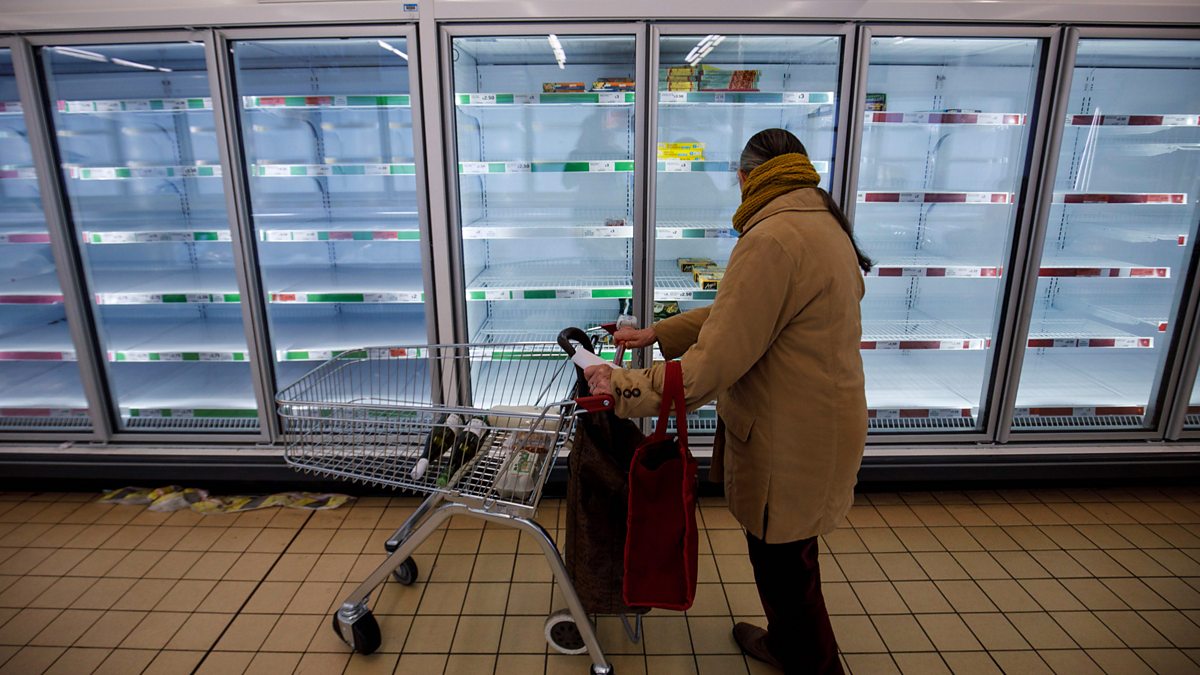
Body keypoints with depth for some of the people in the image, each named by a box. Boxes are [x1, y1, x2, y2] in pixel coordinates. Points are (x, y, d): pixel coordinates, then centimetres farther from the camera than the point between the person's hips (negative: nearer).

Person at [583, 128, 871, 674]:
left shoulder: (773, 240, -25)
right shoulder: (823, 225, 8)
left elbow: (715, 363, -27)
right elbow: (736, 314, 12)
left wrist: (625, 386, -20)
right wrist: (658, 333, 10)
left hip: (789, 440, -10)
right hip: (816, 424, 10)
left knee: (783, 564, 12)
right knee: (785, 555, 27)